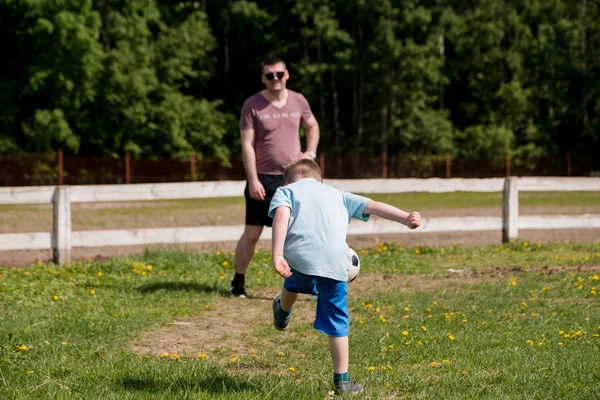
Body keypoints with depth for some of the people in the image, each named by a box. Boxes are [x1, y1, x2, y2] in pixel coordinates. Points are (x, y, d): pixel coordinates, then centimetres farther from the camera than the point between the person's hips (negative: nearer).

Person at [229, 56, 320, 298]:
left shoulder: (298, 101, 4)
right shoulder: (252, 105, -6)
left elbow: (312, 127, 22)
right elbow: (247, 145, -9)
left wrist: (310, 153, 5)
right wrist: (253, 180, -14)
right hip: (263, 179, -3)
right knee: (252, 233, 3)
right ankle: (238, 283, 17)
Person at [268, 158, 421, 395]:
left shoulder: (285, 191, 22)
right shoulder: (336, 194, 33)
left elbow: (281, 215, 0)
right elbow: (373, 206, 21)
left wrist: (277, 255, -10)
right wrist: (405, 218, 12)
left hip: (299, 254, -1)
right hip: (335, 260, 1)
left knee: (293, 284, 35)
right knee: (337, 322, 11)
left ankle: (283, 313, 65)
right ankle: (342, 381, 15)